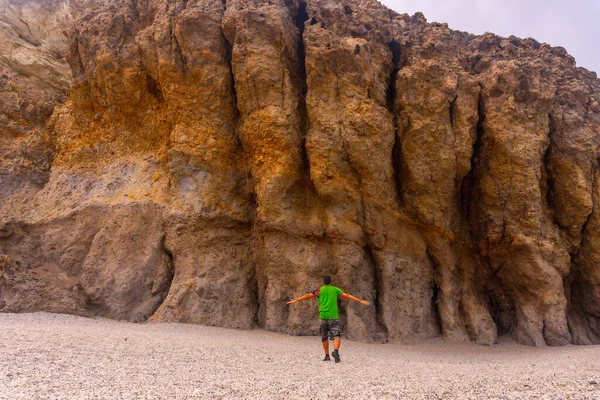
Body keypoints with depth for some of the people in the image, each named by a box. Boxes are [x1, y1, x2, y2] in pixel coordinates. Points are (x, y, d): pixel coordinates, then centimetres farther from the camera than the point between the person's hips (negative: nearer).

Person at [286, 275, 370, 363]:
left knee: (324, 337, 14)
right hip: (333, 316, -1)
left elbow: (308, 296, 8)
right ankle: (336, 351, -29)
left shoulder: (320, 290, 8)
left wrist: (295, 300, 16)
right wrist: (360, 301, 14)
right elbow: (347, 296, 9)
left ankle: (327, 356, 17)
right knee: (336, 336, -4)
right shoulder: (335, 289, 10)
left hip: (323, 316, 1)